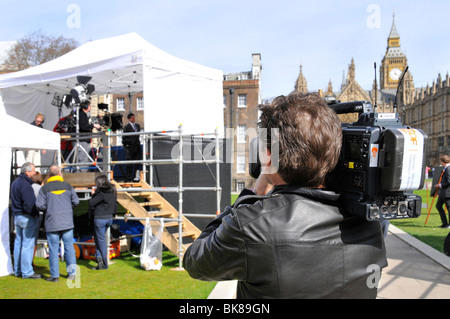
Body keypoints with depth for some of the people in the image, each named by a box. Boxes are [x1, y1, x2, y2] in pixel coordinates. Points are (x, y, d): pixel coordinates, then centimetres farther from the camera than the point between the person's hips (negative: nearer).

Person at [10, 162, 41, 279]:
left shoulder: (15, 182, 13)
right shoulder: (25, 185, -19)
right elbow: (29, 204, -24)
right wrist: (35, 213, -11)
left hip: (17, 217, 10)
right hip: (27, 217, -10)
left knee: (18, 243, 15)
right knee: (28, 245, -4)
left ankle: (18, 270, 24)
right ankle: (27, 272, 0)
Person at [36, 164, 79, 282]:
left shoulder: (45, 188, -3)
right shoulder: (67, 186, 3)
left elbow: (39, 205, -9)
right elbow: (76, 201, 2)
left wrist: (48, 209, 10)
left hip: (52, 224, -2)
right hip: (67, 222, 2)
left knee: (53, 249, 5)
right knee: (69, 247, 9)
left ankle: (55, 275, 9)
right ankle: (72, 273, 11)